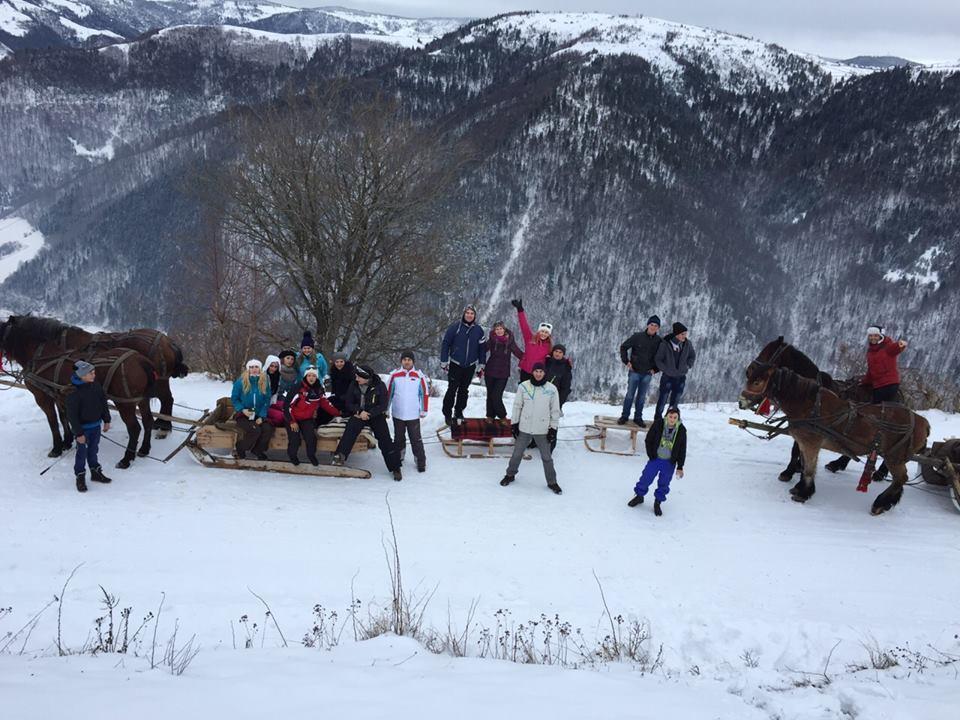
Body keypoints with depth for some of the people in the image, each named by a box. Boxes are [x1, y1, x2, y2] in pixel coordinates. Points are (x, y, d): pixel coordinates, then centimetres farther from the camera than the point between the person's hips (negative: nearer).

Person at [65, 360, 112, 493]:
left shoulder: (96, 385, -5)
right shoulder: (74, 392, -24)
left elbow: (103, 403, 9)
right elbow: (72, 415, -19)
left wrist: (106, 420, 11)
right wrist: (78, 433, -17)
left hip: (96, 425, 6)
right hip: (83, 427, -6)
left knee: (93, 449, 20)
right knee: (82, 452, 7)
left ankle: (95, 472, 35)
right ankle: (80, 477, 21)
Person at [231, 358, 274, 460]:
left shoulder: (265, 382, 2)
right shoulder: (240, 382, -6)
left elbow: (267, 401, 4)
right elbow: (234, 398, 2)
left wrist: (261, 416, -7)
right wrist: (242, 410, -15)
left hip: (259, 415, 3)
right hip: (243, 415, -3)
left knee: (268, 429, -24)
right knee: (255, 430, -29)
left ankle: (258, 450, 1)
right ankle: (241, 449, -3)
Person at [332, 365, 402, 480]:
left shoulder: (379, 386, -16)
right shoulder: (354, 385, -6)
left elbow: (383, 406, -15)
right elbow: (348, 402, 0)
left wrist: (369, 413, -24)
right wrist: (358, 411, -18)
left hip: (376, 415, -2)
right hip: (358, 414, 2)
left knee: (385, 441, -6)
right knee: (350, 431, -27)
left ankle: (395, 468, 3)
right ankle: (340, 455, -32)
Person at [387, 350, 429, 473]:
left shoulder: (419, 375, -5)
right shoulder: (395, 375, -3)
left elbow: (425, 393, 2)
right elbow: (388, 392, 4)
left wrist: (423, 410, 3)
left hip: (413, 415, -2)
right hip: (398, 414, 2)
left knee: (416, 438, -1)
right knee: (399, 438, 17)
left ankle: (421, 461, 8)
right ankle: (398, 457, 35)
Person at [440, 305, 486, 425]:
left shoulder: (478, 329, 2)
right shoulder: (455, 327, -8)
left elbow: (482, 348, 9)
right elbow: (445, 343, -4)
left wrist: (481, 366, 8)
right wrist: (444, 362, -6)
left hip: (470, 366, 3)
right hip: (455, 364, -3)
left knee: (464, 390, 12)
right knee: (452, 389, -5)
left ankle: (459, 412, 26)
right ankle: (447, 414, 7)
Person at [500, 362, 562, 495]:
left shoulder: (551, 389, -7)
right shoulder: (523, 386, -7)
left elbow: (555, 410, 0)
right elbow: (517, 405, 2)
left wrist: (553, 428, -1)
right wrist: (515, 423, 2)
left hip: (543, 430, -1)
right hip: (524, 428, 1)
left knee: (547, 457, 9)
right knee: (517, 454, 14)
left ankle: (552, 482, 24)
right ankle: (510, 475, 35)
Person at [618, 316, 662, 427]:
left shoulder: (659, 341, -1)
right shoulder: (637, 337, -8)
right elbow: (623, 347, 1)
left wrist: (655, 369, 2)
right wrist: (626, 361, -5)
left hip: (648, 373, 2)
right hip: (634, 371, -2)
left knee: (642, 397, 9)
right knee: (630, 395, 1)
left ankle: (638, 417, 19)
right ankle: (624, 416, 13)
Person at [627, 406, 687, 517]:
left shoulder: (681, 430, -11)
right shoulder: (658, 424, -13)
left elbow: (682, 450, -3)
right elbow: (648, 439, -2)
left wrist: (680, 467, -4)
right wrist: (651, 455, -5)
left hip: (669, 463, 0)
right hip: (655, 458, 0)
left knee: (663, 484, 8)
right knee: (646, 478, 2)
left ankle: (658, 502, 27)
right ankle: (639, 496, 25)